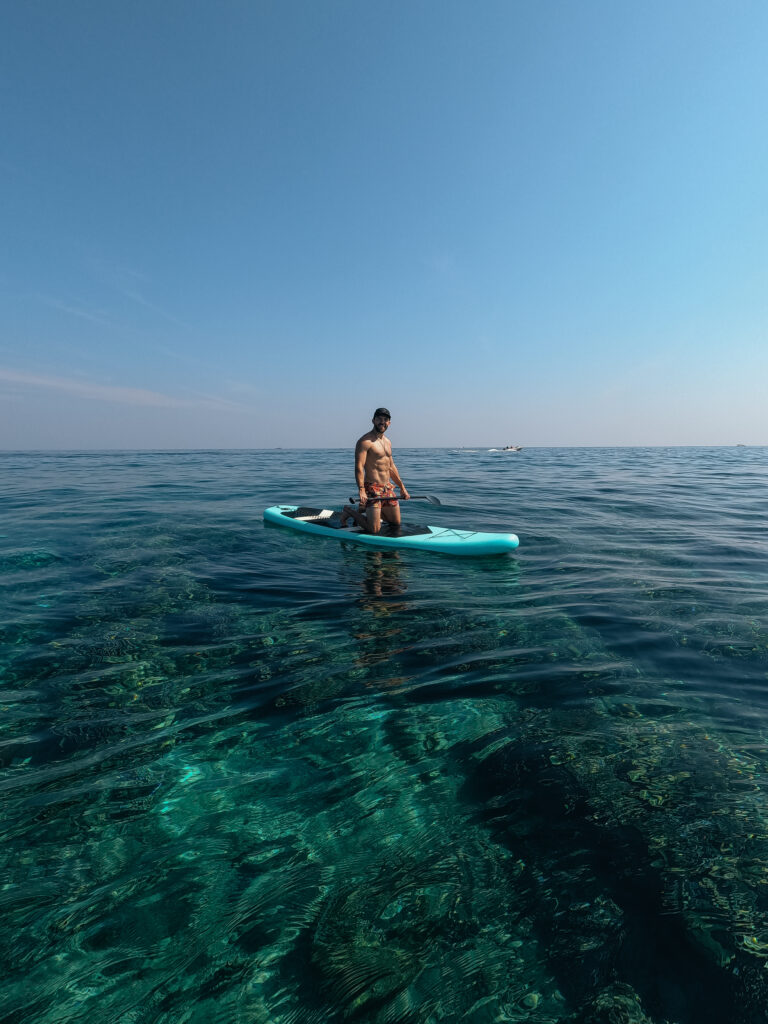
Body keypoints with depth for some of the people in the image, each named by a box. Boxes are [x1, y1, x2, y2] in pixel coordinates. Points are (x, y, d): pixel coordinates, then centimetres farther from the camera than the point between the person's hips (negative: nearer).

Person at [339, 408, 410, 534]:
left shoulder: (387, 442, 15)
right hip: (372, 488, -8)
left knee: (396, 523, 15)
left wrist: (402, 487, 22)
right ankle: (349, 511, 14)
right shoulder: (365, 441, -12)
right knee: (374, 529, -10)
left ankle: (365, 509, 29)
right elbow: (359, 467, -20)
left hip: (388, 488, 8)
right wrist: (361, 490, -31)